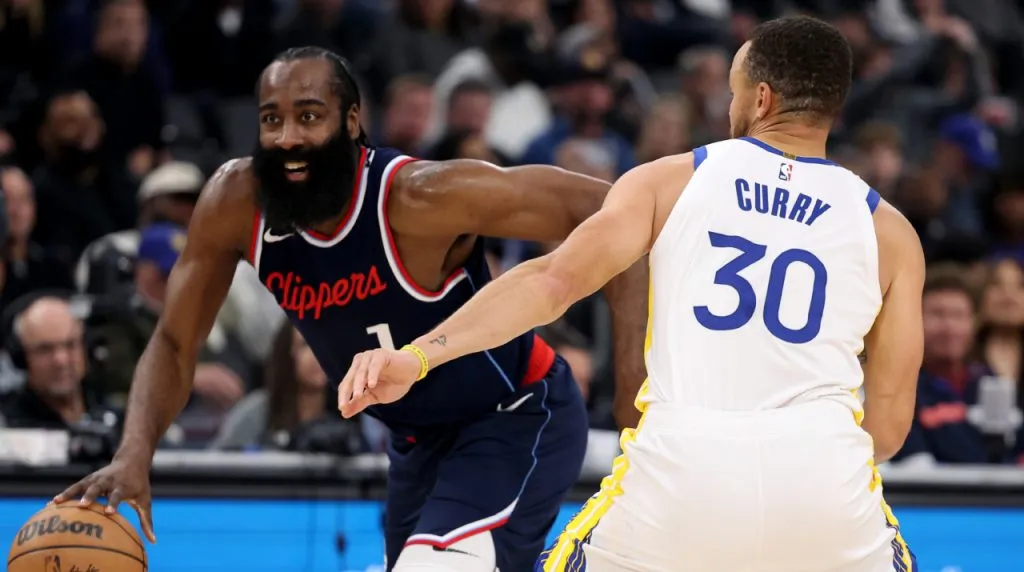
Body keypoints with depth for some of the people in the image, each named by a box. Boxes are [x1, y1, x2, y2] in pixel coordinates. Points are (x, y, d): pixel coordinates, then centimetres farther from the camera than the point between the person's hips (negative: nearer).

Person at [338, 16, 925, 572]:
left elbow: (553, 280, -2)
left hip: (680, 471, -1)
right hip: (823, 478, 1)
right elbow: (889, 425, 13)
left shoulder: (668, 181, 13)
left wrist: (417, 357, -8)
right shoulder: (889, 231, 15)